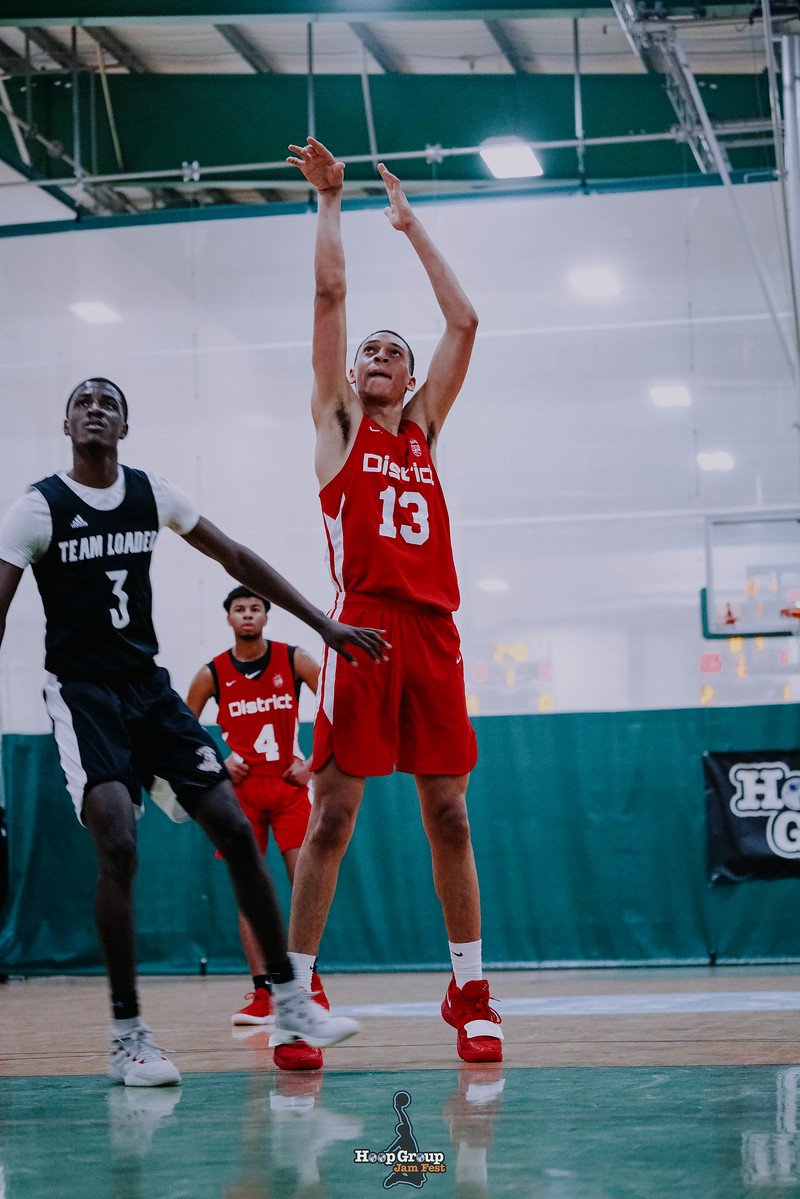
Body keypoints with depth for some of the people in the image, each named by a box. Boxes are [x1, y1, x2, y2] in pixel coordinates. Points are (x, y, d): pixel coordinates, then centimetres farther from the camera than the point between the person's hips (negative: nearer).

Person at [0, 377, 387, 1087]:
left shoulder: (151, 493, 5)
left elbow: (236, 559, 10)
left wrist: (324, 625, 7)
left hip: (148, 686, 5)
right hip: (82, 692, -5)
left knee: (235, 829, -2)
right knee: (119, 846, -22)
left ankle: (289, 999, 10)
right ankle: (128, 1036, -12)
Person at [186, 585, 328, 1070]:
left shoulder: (295, 660, -3)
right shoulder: (213, 674, 0)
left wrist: (314, 763, -6)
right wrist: (217, 761, -3)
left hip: (290, 784, -1)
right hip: (241, 788, 1)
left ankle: (308, 976, 6)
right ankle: (263, 993, -3)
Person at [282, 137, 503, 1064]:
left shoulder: (424, 429, 20)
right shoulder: (337, 424, 12)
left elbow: (464, 323, 20)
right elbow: (330, 295, 7)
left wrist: (411, 226, 25)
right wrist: (329, 200, 11)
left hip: (432, 632, 4)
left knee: (448, 815, 5)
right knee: (331, 815, -5)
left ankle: (470, 995, 11)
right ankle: (297, 991, -1)